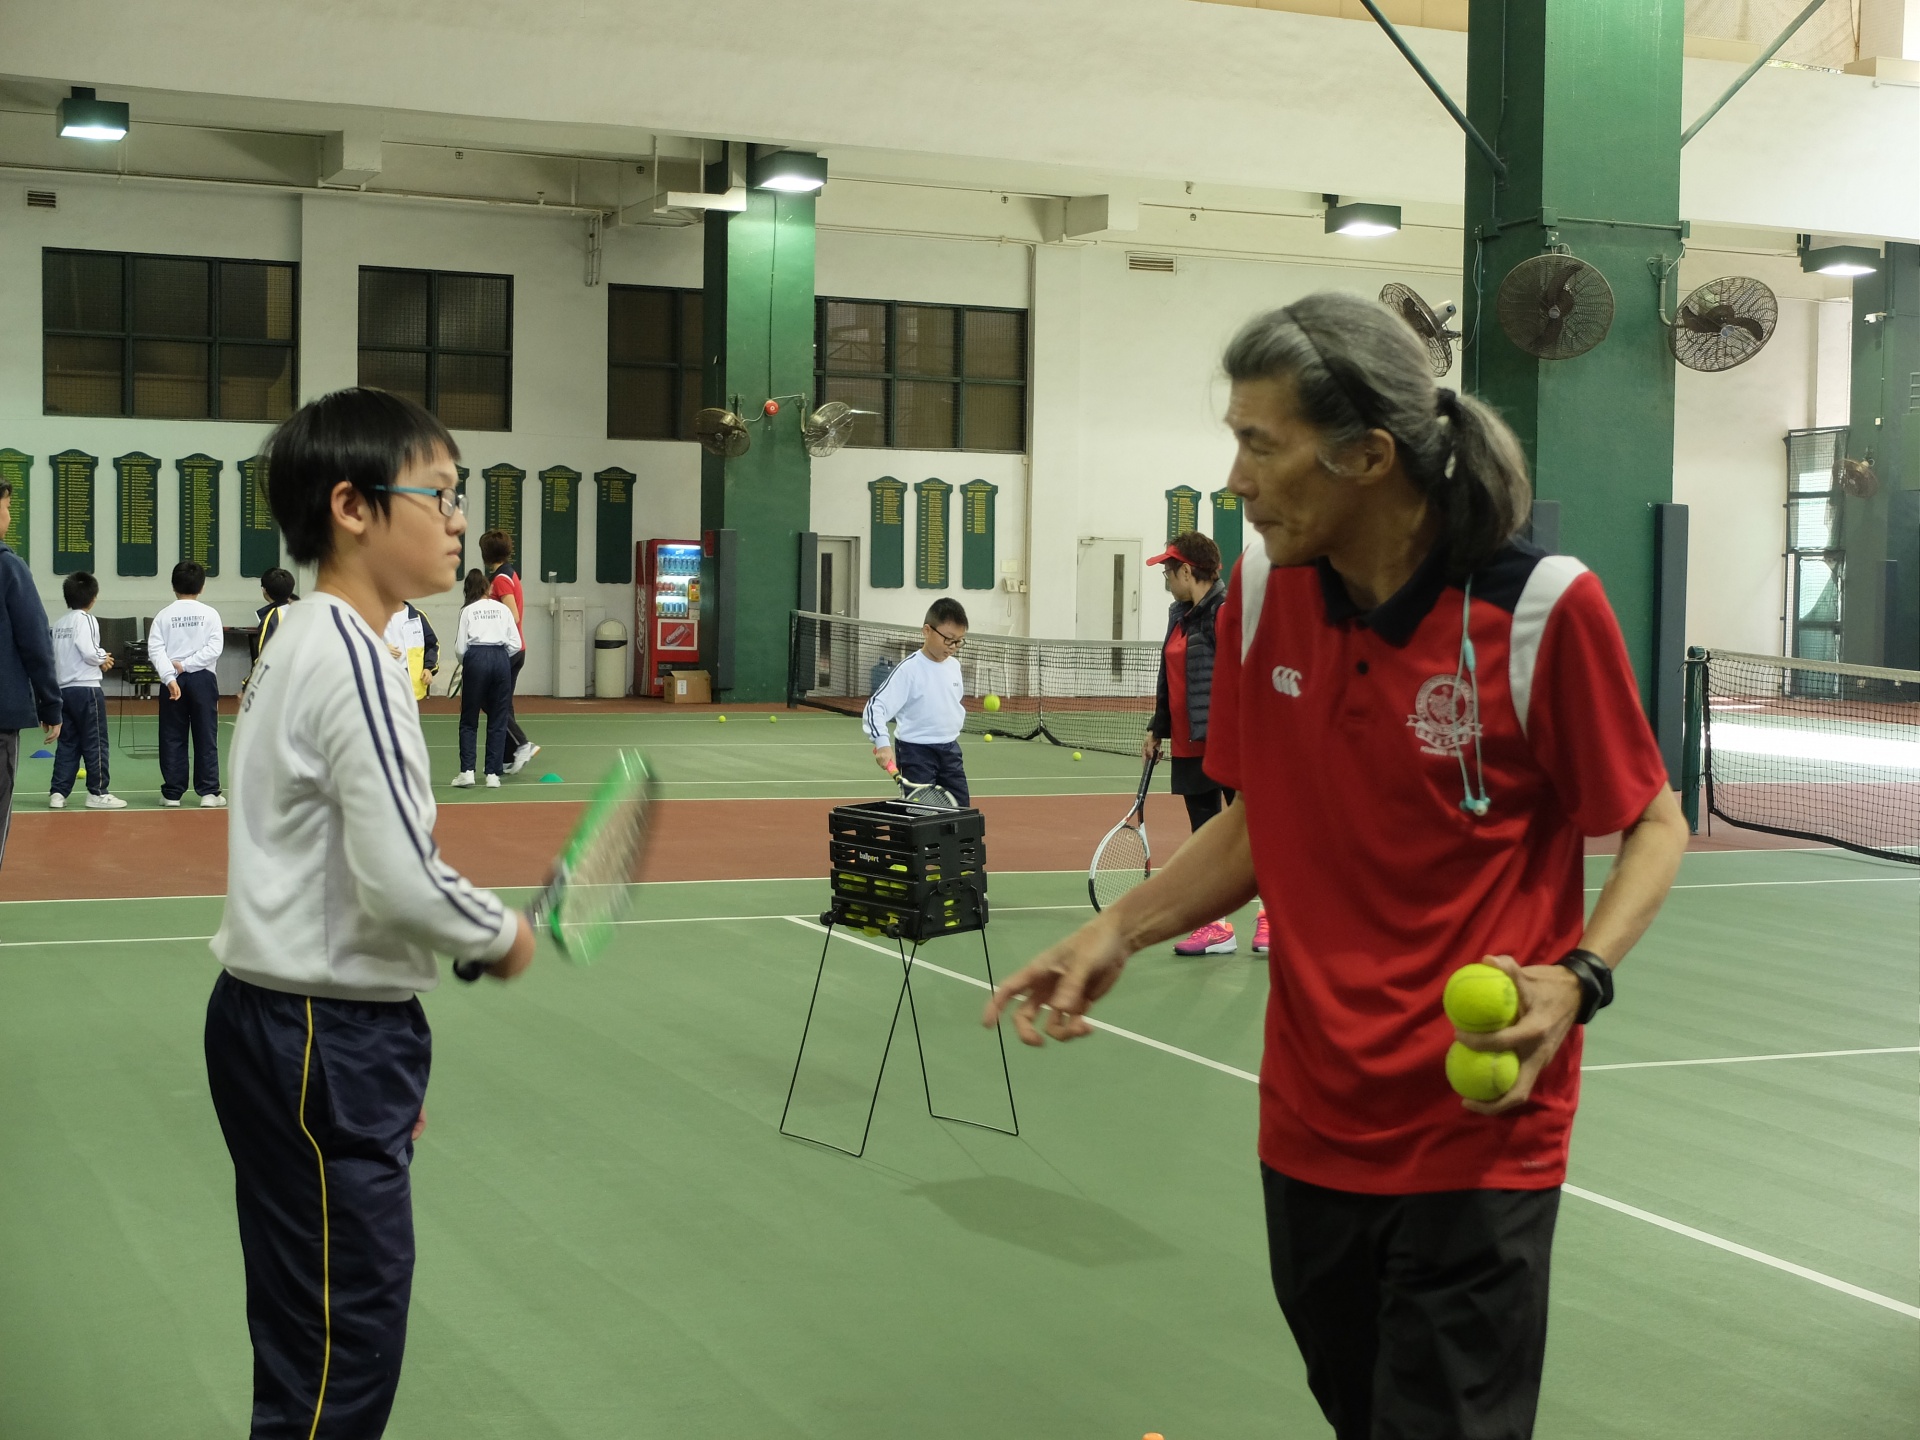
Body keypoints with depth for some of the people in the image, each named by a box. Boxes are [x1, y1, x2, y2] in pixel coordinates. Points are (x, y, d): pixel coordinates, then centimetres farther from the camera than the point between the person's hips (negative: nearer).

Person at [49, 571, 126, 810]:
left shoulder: (58, 623, 13)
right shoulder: (85, 620, -10)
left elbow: (54, 656, 12)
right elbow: (89, 653, -19)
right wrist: (103, 657, 4)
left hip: (63, 689, 7)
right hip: (86, 689, -7)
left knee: (68, 744, 10)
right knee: (95, 743, 0)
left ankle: (58, 792, 7)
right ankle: (97, 792, 1)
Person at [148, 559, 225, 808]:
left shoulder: (164, 615, 2)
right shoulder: (210, 614, -1)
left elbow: (155, 650, -8)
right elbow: (214, 648, -10)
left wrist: (170, 677, -14)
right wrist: (186, 664, -8)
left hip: (173, 681, 1)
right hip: (203, 679, -1)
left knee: (173, 738, 6)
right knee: (206, 737, 3)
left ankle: (172, 793, 8)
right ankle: (209, 792, 0)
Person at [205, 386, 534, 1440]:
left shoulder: (303, 641, 14)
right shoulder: (353, 656, -17)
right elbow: (401, 883, -25)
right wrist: (502, 935, -5)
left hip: (288, 1024, 10)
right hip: (323, 1040, -10)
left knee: (314, 1334, 15)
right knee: (342, 1351, -4)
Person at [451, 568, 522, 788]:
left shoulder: (467, 611, 4)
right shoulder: (503, 609, 9)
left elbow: (459, 648, 1)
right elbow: (515, 644, 4)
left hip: (475, 659, -2)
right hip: (501, 659, 2)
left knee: (469, 720, 7)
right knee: (498, 721, 7)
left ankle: (467, 771, -1)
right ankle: (493, 774, 6)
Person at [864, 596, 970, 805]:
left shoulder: (954, 666, 5)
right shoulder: (910, 669, -16)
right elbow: (875, 707, -22)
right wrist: (882, 743, -34)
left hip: (949, 749, 7)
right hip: (916, 751, -7)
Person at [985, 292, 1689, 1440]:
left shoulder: (1543, 605, -16)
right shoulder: (1261, 594, 0)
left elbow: (1653, 821, -4)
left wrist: (1579, 977, -22)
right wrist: (1119, 933, -2)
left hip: (1480, 1138, -5)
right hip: (1310, 1124, 5)